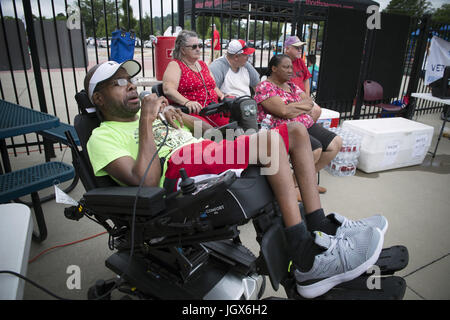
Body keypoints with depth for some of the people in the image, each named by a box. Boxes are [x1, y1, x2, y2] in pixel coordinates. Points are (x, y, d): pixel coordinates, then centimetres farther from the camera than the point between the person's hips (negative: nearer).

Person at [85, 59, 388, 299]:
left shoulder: (148, 110, 32)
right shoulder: (103, 137, 8)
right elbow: (146, 182, -13)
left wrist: (176, 113, 9)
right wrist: (147, 122, -7)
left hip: (214, 154, 9)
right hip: (179, 171, -8)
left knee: (295, 130, 2)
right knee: (270, 139, -28)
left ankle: (321, 228, -3)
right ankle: (309, 259, -21)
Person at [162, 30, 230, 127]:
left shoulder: (202, 64, 25)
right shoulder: (175, 65, 3)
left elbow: (214, 86, 30)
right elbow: (168, 89, -14)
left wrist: (222, 96, 8)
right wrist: (186, 102, -30)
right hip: (191, 112, -6)